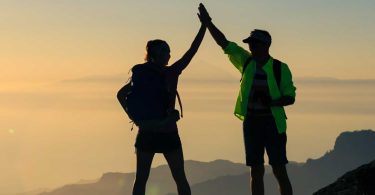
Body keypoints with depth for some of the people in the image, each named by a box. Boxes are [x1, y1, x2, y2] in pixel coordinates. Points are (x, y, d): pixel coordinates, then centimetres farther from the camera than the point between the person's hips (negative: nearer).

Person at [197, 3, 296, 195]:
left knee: (279, 171, -4)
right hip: (251, 122, 4)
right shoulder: (246, 62, 6)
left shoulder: (280, 69, -6)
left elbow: (290, 97, -5)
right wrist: (208, 23, -1)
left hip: (273, 123, -4)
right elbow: (224, 43, 7)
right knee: (256, 172, 7)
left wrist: (271, 102, -23)